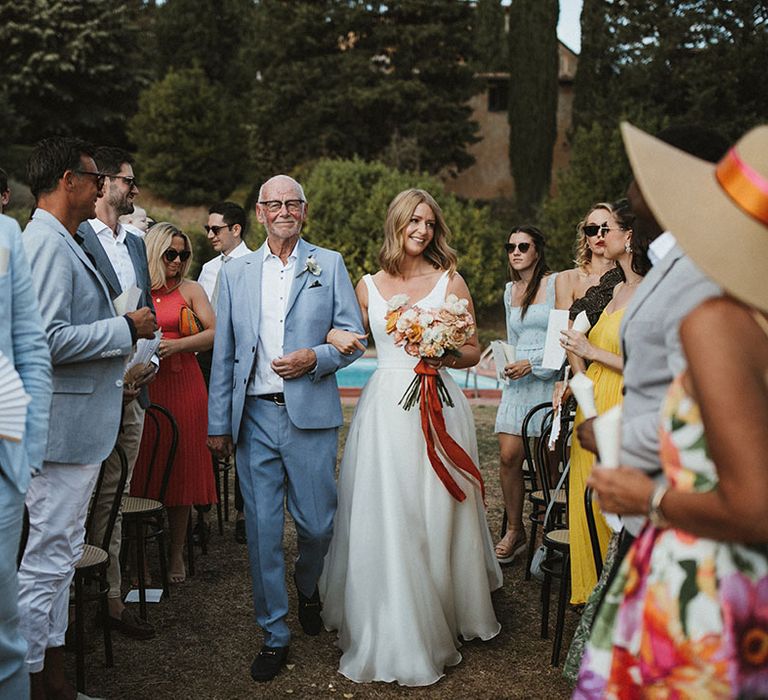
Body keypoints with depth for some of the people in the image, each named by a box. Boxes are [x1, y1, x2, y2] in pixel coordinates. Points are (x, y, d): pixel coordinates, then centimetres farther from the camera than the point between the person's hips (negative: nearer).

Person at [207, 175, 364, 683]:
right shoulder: (235, 274, 10)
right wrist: (218, 424, 7)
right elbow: (224, 354, 9)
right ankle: (275, 636, 19)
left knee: (318, 523, 4)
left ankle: (308, 587, 38)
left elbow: (354, 336, 4)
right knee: (263, 530, 5)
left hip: (311, 416, -1)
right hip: (254, 417, 2)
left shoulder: (329, 265, 5)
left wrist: (314, 358, -15)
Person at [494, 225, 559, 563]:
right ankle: (515, 532, 8)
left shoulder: (556, 283, -3)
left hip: (548, 380, -5)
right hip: (517, 383, 5)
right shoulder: (510, 290, 16)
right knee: (508, 457, -4)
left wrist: (532, 364, -13)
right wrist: (508, 364, 13)